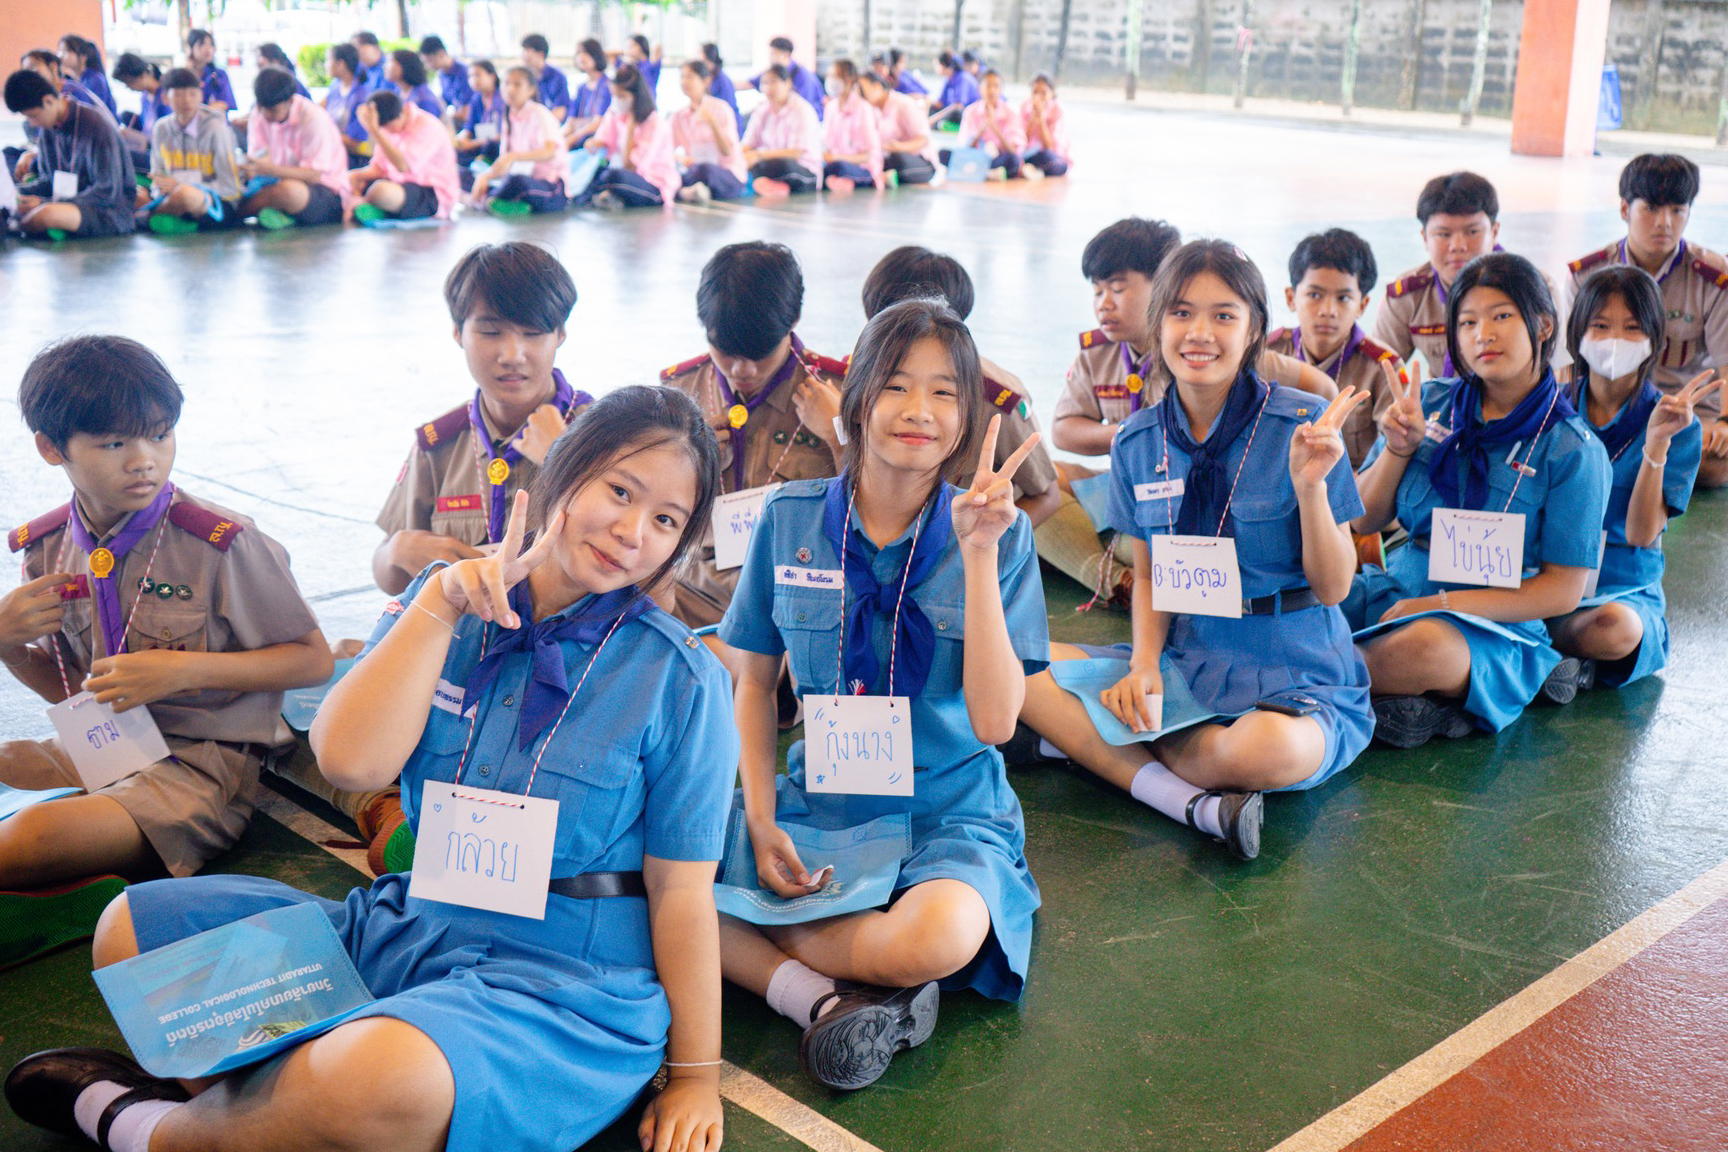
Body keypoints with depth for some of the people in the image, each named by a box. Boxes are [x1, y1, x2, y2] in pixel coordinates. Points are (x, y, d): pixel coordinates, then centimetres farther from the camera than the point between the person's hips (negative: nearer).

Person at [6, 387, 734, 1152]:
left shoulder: (677, 677, -9)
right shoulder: (443, 603, 2)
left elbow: (682, 890, -6)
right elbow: (350, 760, -11)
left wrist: (695, 1077, -3)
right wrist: (441, 602, -15)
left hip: (569, 983, -5)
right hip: (411, 928, 6)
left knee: (382, 1078, -36)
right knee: (132, 928, 8)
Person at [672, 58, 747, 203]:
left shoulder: (720, 109, -1)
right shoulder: (678, 116, 12)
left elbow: (728, 152, -9)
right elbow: (670, 150, 10)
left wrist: (712, 123, -22)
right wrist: (680, 158, -14)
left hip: (730, 176, -4)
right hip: (693, 173, 4)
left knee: (705, 169, -40)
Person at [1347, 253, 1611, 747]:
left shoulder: (1574, 450, -4)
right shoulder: (1430, 404, 6)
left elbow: (1563, 592, -6)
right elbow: (1362, 521, 10)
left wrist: (1441, 603, -15)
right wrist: (1398, 448, -7)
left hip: (1494, 626, -3)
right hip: (1393, 592, 3)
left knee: (1428, 645, -39)